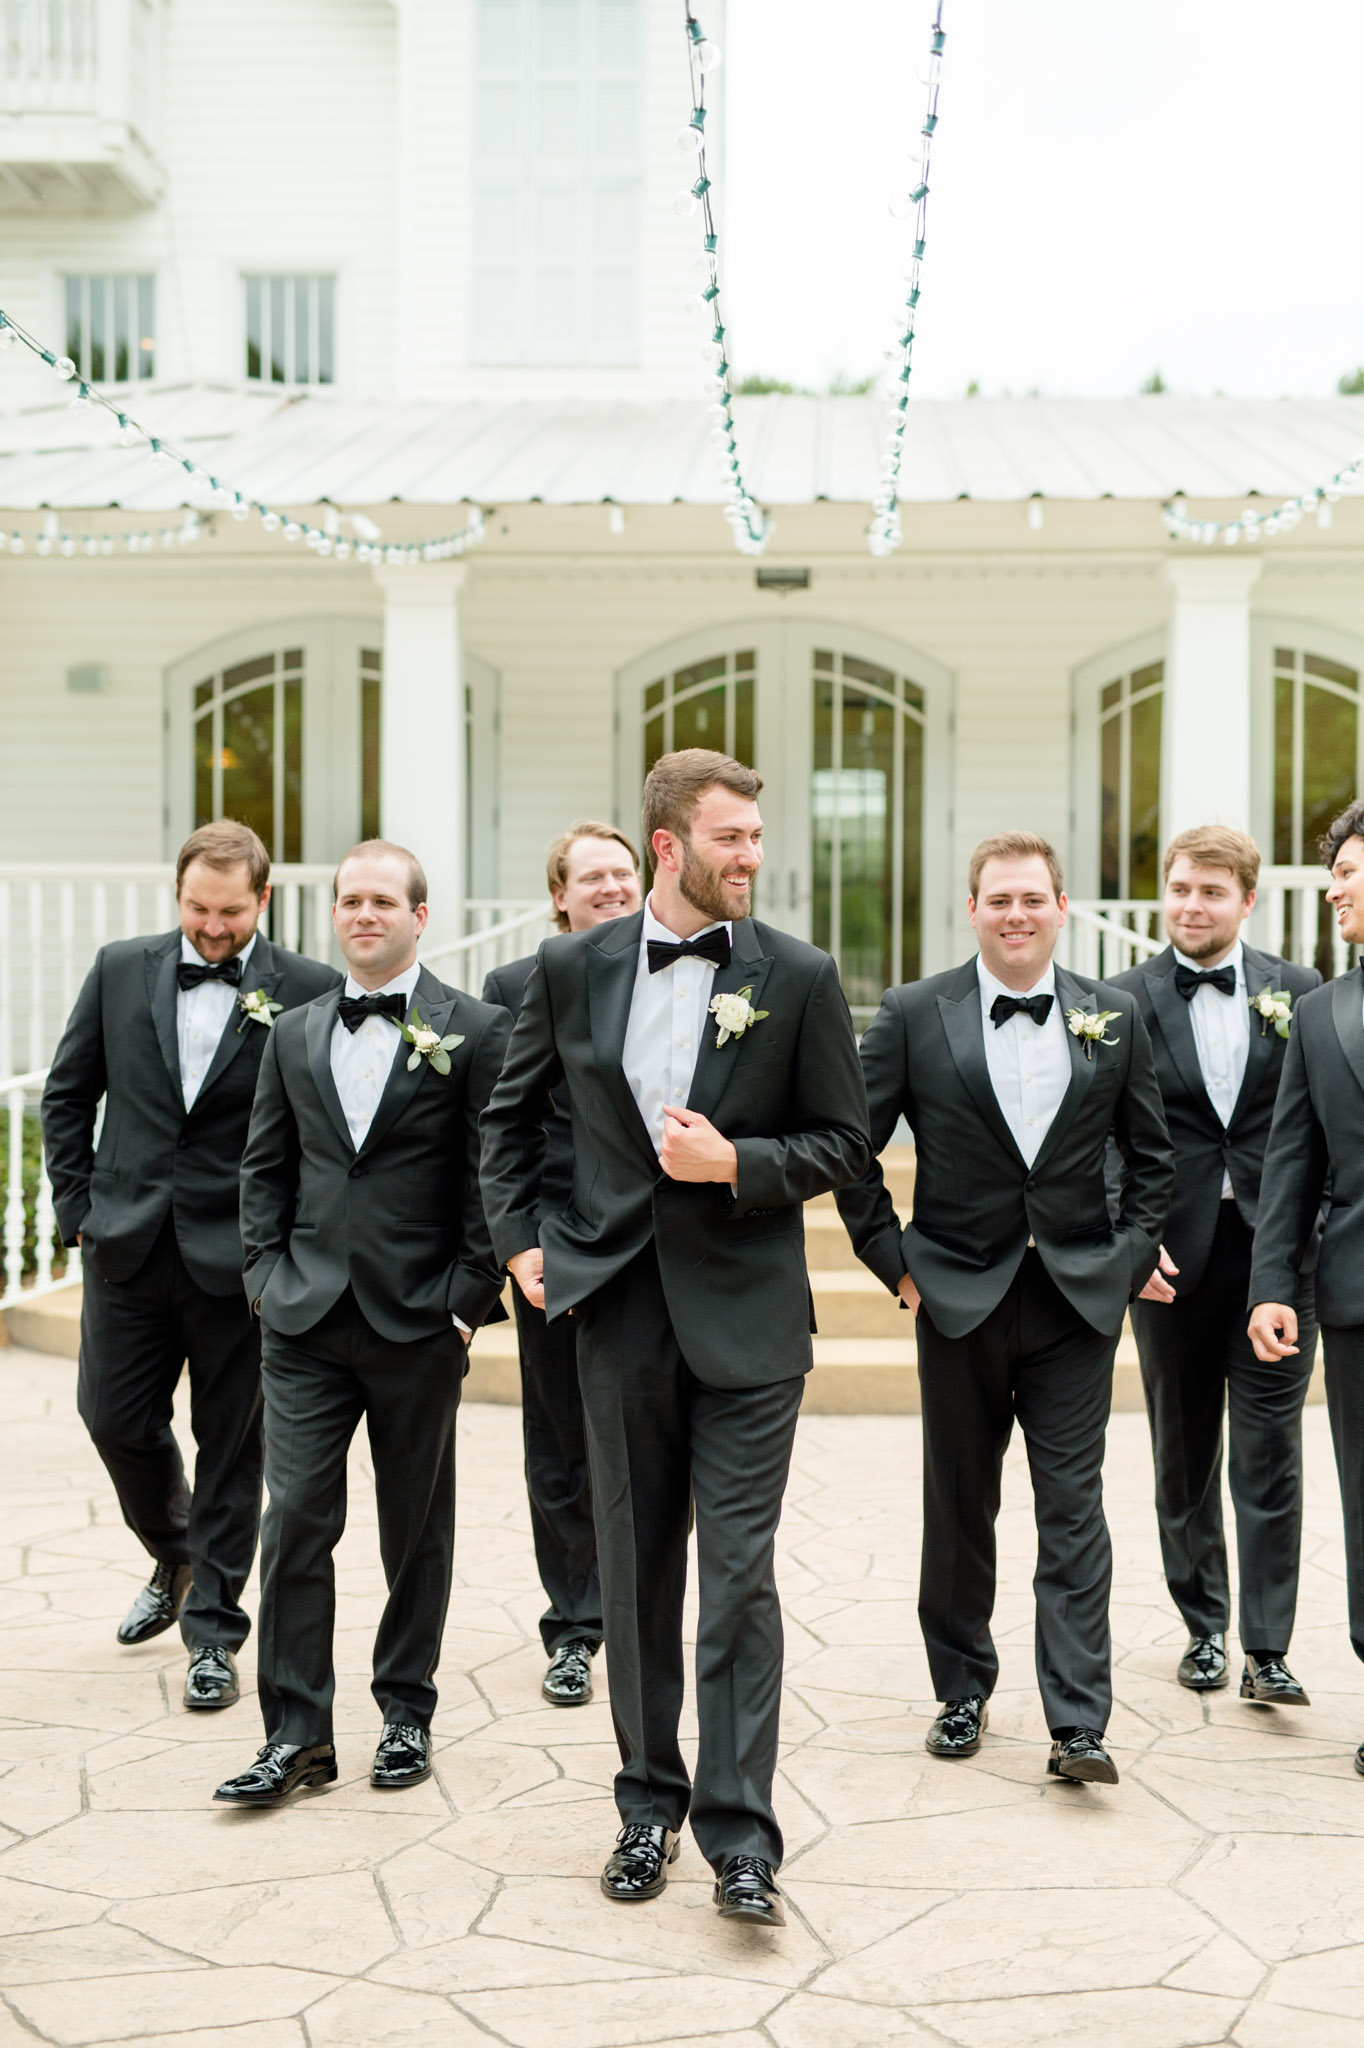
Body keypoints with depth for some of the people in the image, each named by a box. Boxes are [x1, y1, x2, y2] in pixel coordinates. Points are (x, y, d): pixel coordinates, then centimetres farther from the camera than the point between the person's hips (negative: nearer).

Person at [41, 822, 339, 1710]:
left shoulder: (310, 991, -6)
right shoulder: (121, 970, 4)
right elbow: (68, 1095, 11)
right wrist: (81, 1208, 5)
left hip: (240, 1259, -3)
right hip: (129, 1246, 3)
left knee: (232, 1446, 5)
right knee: (117, 1421, 9)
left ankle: (214, 1632, 18)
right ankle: (175, 1561, 37)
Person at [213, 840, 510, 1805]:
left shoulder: (475, 1030, -2)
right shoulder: (296, 1035, 11)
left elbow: (494, 1175, -4)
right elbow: (265, 1166, 15)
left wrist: (470, 1298, -9)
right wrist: (266, 1274, 4)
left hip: (419, 1324, -3)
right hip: (307, 1321, 3)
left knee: (417, 1531, 9)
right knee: (296, 1520, -2)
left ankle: (407, 1714, 23)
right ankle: (297, 1734, 6)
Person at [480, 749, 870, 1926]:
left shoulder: (799, 978, -2)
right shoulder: (574, 969, 3)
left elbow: (843, 1142, 2)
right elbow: (512, 1112, 16)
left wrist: (736, 1164, -14)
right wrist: (517, 1237, 7)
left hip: (746, 1313, -2)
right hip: (620, 1305, 2)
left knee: (740, 1572, -4)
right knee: (637, 1567, 11)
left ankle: (740, 1835, 3)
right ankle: (649, 1805, 25)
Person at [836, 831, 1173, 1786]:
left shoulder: (1114, 1016, 4)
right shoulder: (914, 1014, -2)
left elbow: (1152, 1154, 11)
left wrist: (1131, 1257, 2)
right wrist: (895, 1258, -2)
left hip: (1079, 1298, 0)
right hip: (960, 1297, 0)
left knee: (1073, 1507, -2)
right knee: (959, 1509, 10)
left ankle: (1079, 1722, -1)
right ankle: (963, 1692, 25)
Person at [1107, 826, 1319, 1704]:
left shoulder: (1299, 991, 3)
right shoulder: (1125, 1000, 1)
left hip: (1276, 1250, 0)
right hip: (1174, 1259, 1)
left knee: (1270, 1455, -1)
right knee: (1184, 1456, 11)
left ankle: (1268, 1650, 5)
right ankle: (1205, 1627, 25)